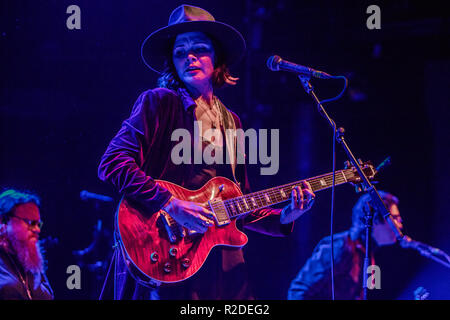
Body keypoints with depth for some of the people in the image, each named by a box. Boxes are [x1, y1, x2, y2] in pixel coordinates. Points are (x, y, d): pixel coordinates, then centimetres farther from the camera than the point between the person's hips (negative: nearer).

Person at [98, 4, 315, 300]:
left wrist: (282, 218, 2)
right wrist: (171, 204, -19)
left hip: (221, 263, 5)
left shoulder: (230, 122, 17)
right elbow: (112, 163, -12)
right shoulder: (158, 102, 0)